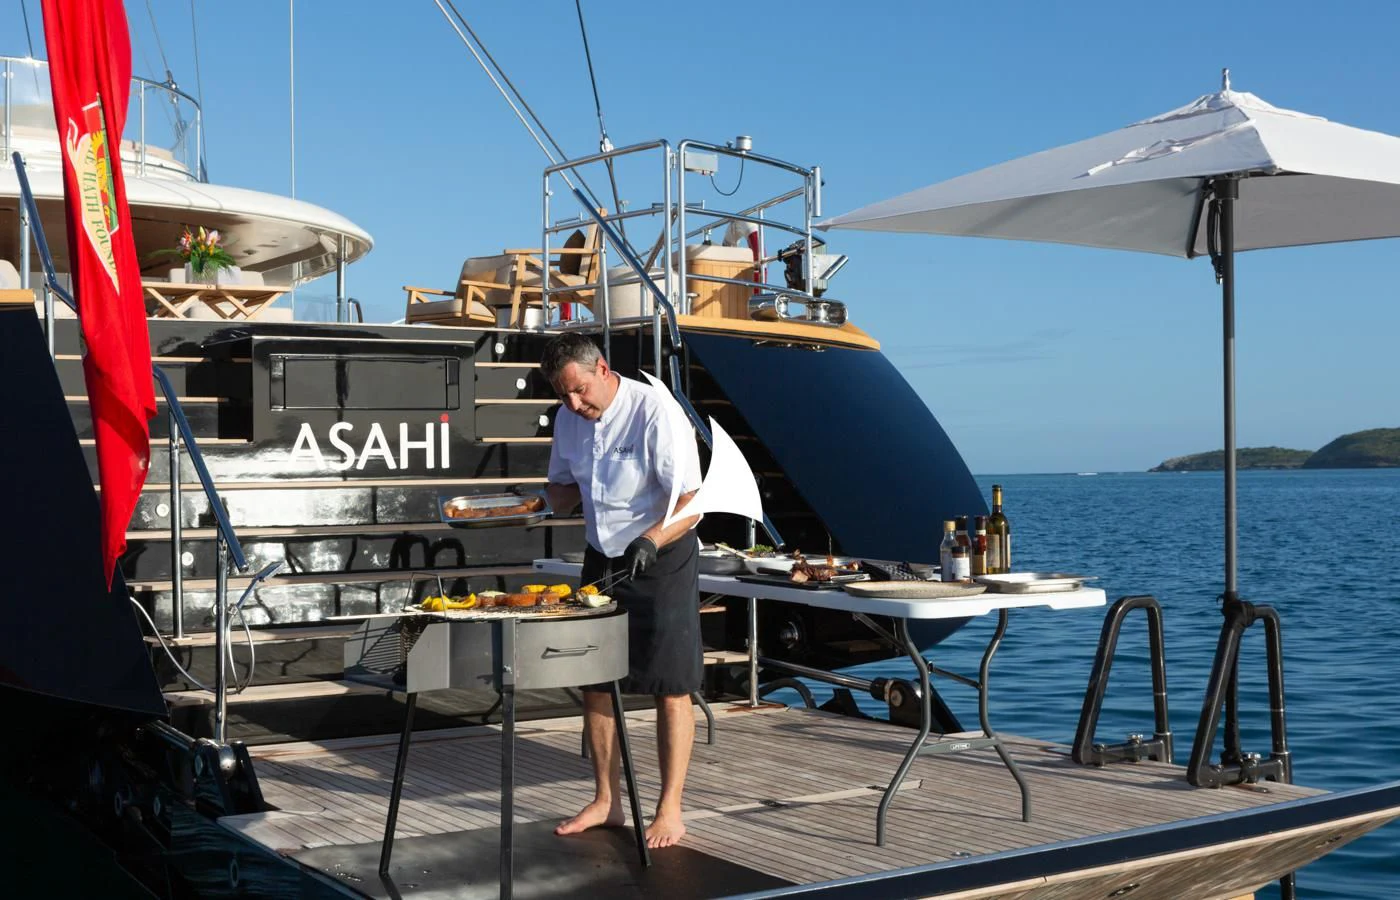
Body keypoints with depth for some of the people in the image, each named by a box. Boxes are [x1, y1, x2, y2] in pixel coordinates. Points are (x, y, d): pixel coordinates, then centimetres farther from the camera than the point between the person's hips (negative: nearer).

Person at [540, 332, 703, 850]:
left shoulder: (654, 412, -21)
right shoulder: (569, 419, 1)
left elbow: (691, 503, -23)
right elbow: (566, 487, 15)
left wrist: (649, 542, -38)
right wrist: (538, 505, -8)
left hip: (662, 558, -6)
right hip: (601, 559, 7)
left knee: (670, 688, -2)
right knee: (594, 681, 9)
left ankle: (669, 812, 8)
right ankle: (607, 801, 22)